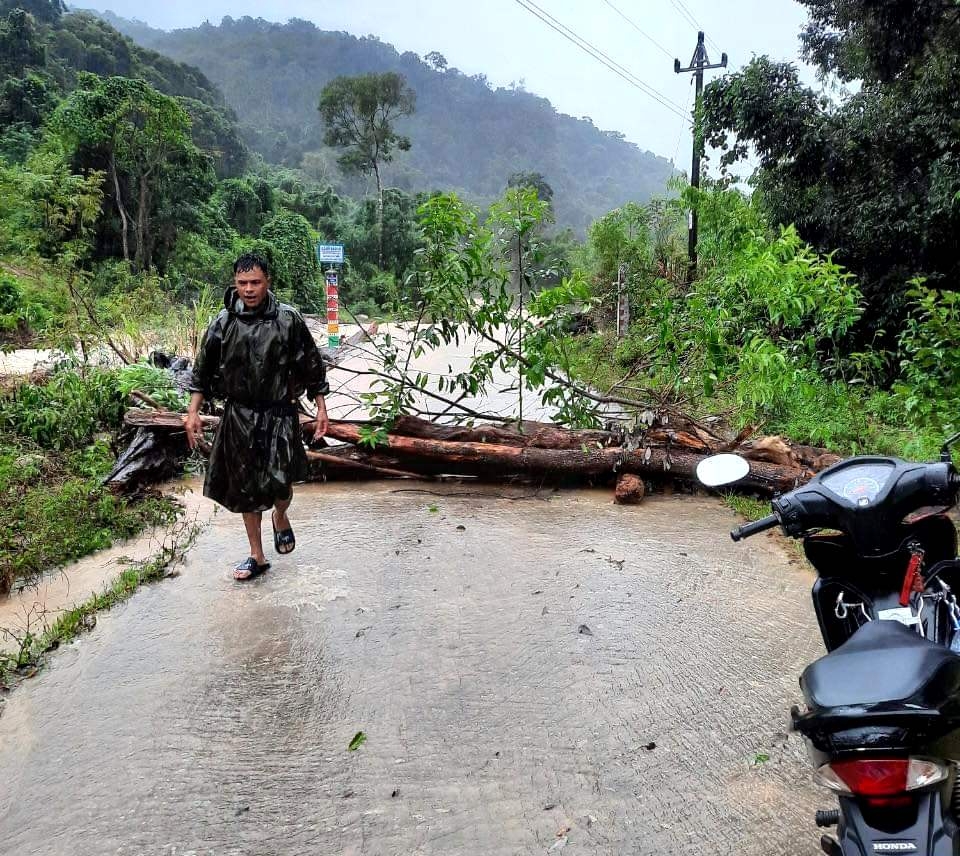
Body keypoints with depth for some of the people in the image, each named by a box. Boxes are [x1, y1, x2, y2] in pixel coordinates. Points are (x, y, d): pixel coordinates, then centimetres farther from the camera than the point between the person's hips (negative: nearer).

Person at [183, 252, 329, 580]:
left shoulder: (289, 319, -7)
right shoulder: (223, 323, -1)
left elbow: (311, 365, 1)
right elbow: (203, 371, 8)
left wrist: (321, 408, 1)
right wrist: (193, 413, 4)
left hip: (280, 414, -2)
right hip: (239, 416, 2)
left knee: (279, 482, -11)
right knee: (246, 487, 9)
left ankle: (281, 517, 27)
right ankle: (257, 556, 25)